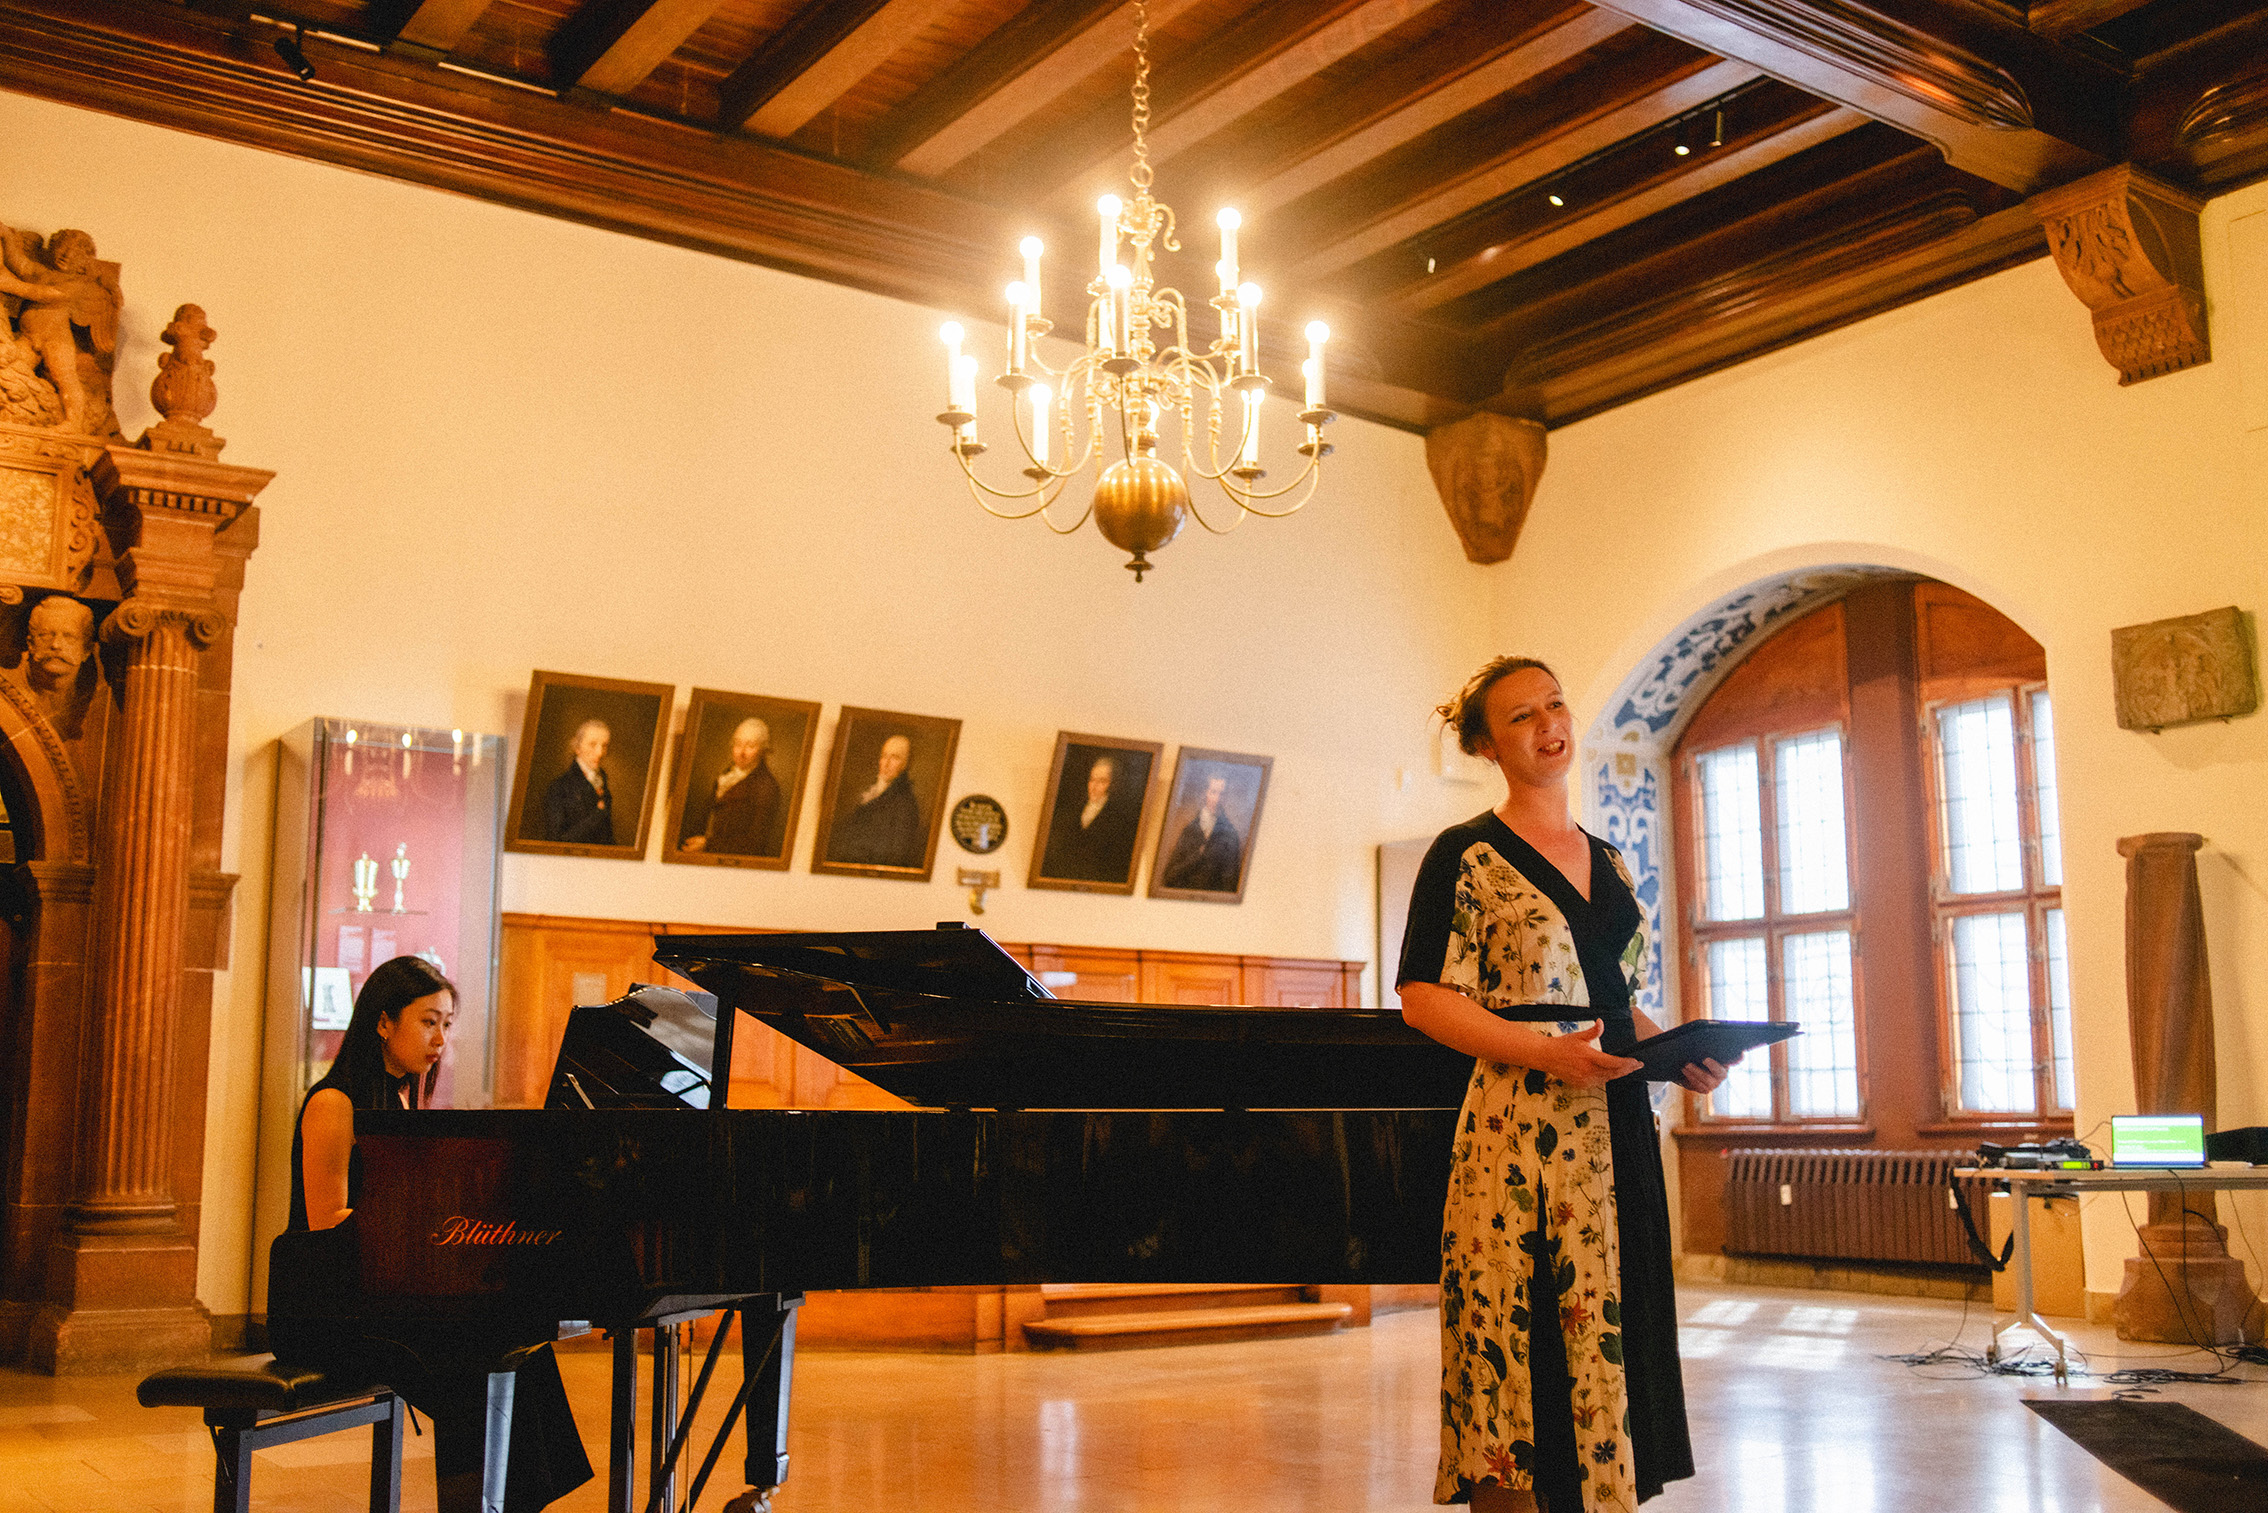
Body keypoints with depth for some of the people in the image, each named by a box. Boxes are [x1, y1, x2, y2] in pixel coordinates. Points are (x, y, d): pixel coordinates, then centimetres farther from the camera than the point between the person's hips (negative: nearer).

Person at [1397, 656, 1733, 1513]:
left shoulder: (1608, 864, 17)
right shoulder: (1468, 855, -3)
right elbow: (1424, 999, -10)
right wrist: (1548, 1053, -20)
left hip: (1619, 1130, 7)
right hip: (1521, 1129, -6)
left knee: (1608, 1334, 8)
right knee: (1518, 1345, -5)